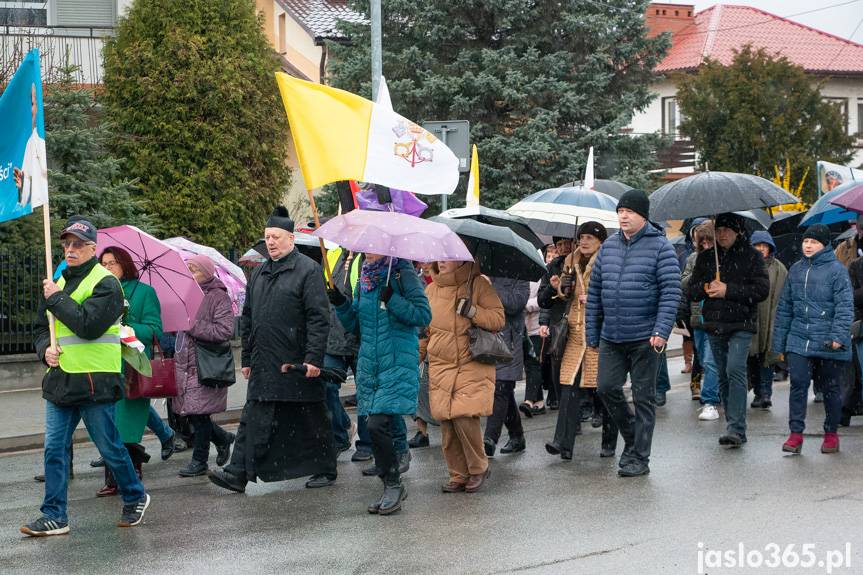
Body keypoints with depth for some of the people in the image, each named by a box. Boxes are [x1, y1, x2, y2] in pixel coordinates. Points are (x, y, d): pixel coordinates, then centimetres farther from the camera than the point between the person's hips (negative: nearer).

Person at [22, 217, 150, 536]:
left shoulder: (106, 283, -7)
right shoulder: (58, 283, 16)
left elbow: (89, 325, -21)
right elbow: (40, 327, 21)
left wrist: (57, 299, -13)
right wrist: (45, 348, 0)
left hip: (94, 381, -7)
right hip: (59, 379, 7)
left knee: (109, 447, 4)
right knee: (54, 449, 3)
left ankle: (135, 498, 25)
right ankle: (54, 516, 7)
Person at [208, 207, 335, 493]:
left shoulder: (308, 270, -7)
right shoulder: (258, 273, 15)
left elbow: (318, 317, -13)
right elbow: (247, 319, 20)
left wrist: (314, 358, -19)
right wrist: (247, 358, 16)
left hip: (298, 365, -6)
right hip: (264, 366, 6)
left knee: (312, 420, 6)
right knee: (253, 421, 3)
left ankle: (325, 470, 19)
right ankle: (238, 473, 3)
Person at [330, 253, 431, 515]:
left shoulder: (403, 275, -5)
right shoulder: (365, 280, 14)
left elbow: (423, 315, -12)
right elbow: (355, 325, 18)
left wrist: (392, 300, -20)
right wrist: (341, 305, 1)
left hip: (398, 365, -7)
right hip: (369, 366, 7)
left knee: (377, 425, -16)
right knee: (378, 427, 7)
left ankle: (393, 484, -2)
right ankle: (391, 488, 18)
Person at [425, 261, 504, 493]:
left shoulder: (478, 284, -1)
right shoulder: (431, 290, 11)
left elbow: (499, 319, -3)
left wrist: (473, 311, -17)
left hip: (473, 366, -4)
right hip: (441, 367, 4)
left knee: (465, 417, -16)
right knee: (446, 422, -3)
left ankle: (479, 469, 6)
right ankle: (458, 475, 11)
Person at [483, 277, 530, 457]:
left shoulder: (518, 276, -3)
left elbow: (516, 303, -17)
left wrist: (490, 287, -18)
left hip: (508, 340, -6)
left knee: (501, 389, -11)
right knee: (505, 390, 14)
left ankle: (490, 440, -13)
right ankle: (517, 437, 25)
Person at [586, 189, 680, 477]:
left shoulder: (659, 247, -5)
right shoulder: (608, 246, 11)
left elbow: (671, 292, -11)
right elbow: (594, 291, 14)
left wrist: (662, 331, -20)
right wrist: (592, 333, 11)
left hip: (645, 338, -5)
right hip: (611, 336, 5)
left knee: (643, 397, 2)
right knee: (607, 388, 0)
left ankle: (639, 458, 9)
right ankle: (632, 437, 24)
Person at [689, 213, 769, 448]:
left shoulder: (751, 256, 0)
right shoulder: (705, 257, 13)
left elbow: (762, 290, -8)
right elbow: (692, 290, 13)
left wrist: (728, 290, -15)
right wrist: (706, 288, -9)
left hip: (741, 325, -5)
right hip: (714, 324, 5)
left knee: (735, 370, -18)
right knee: (723, 375, 8)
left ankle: (736, 428, -19)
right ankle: (734, 427, 16)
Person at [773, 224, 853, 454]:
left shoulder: (836, 270, -5)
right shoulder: (796, 270, 11)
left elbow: (845, 305, -10)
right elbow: (785, 306, 15)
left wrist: (839, 336, -21)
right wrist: (779, 342, 13)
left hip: (828, 344, -4)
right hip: (799, 340, 4)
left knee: (830, 388, 9)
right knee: (798, 384, -6)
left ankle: (831, 434, 22)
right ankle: (796, 434, -2)